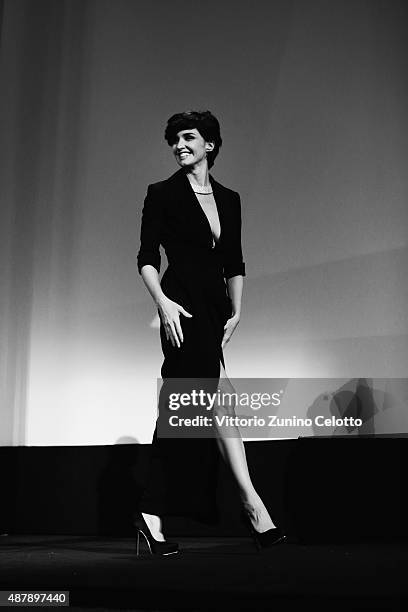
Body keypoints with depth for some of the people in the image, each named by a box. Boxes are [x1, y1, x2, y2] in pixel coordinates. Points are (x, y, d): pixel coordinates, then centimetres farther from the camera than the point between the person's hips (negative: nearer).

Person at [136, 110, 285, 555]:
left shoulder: (229, 199, 16)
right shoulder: (162, 194, 3)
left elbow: (234, 264, 15)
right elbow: (147, 258, -2)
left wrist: (236, 312, 3)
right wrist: (163, 302, -15)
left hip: (215, 309, 5)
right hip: (182, 307, -5)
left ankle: (152, 514, 8)